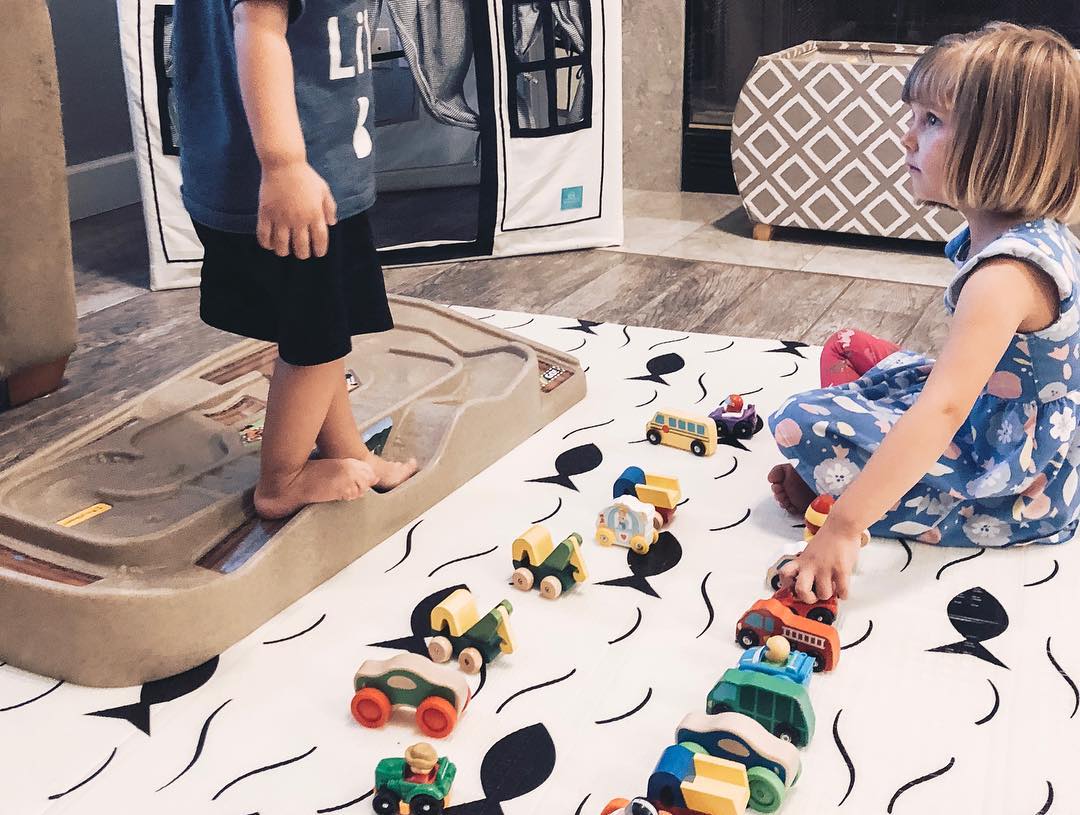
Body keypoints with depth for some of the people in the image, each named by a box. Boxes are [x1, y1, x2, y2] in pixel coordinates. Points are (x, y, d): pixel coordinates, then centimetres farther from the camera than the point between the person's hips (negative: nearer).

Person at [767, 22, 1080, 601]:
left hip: (1010, 498, -10)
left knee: (802, 423, -20)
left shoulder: (1006, 273, -31)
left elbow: (943, 410, -40)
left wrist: (844, 526, -44)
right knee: (845, 349, 17)